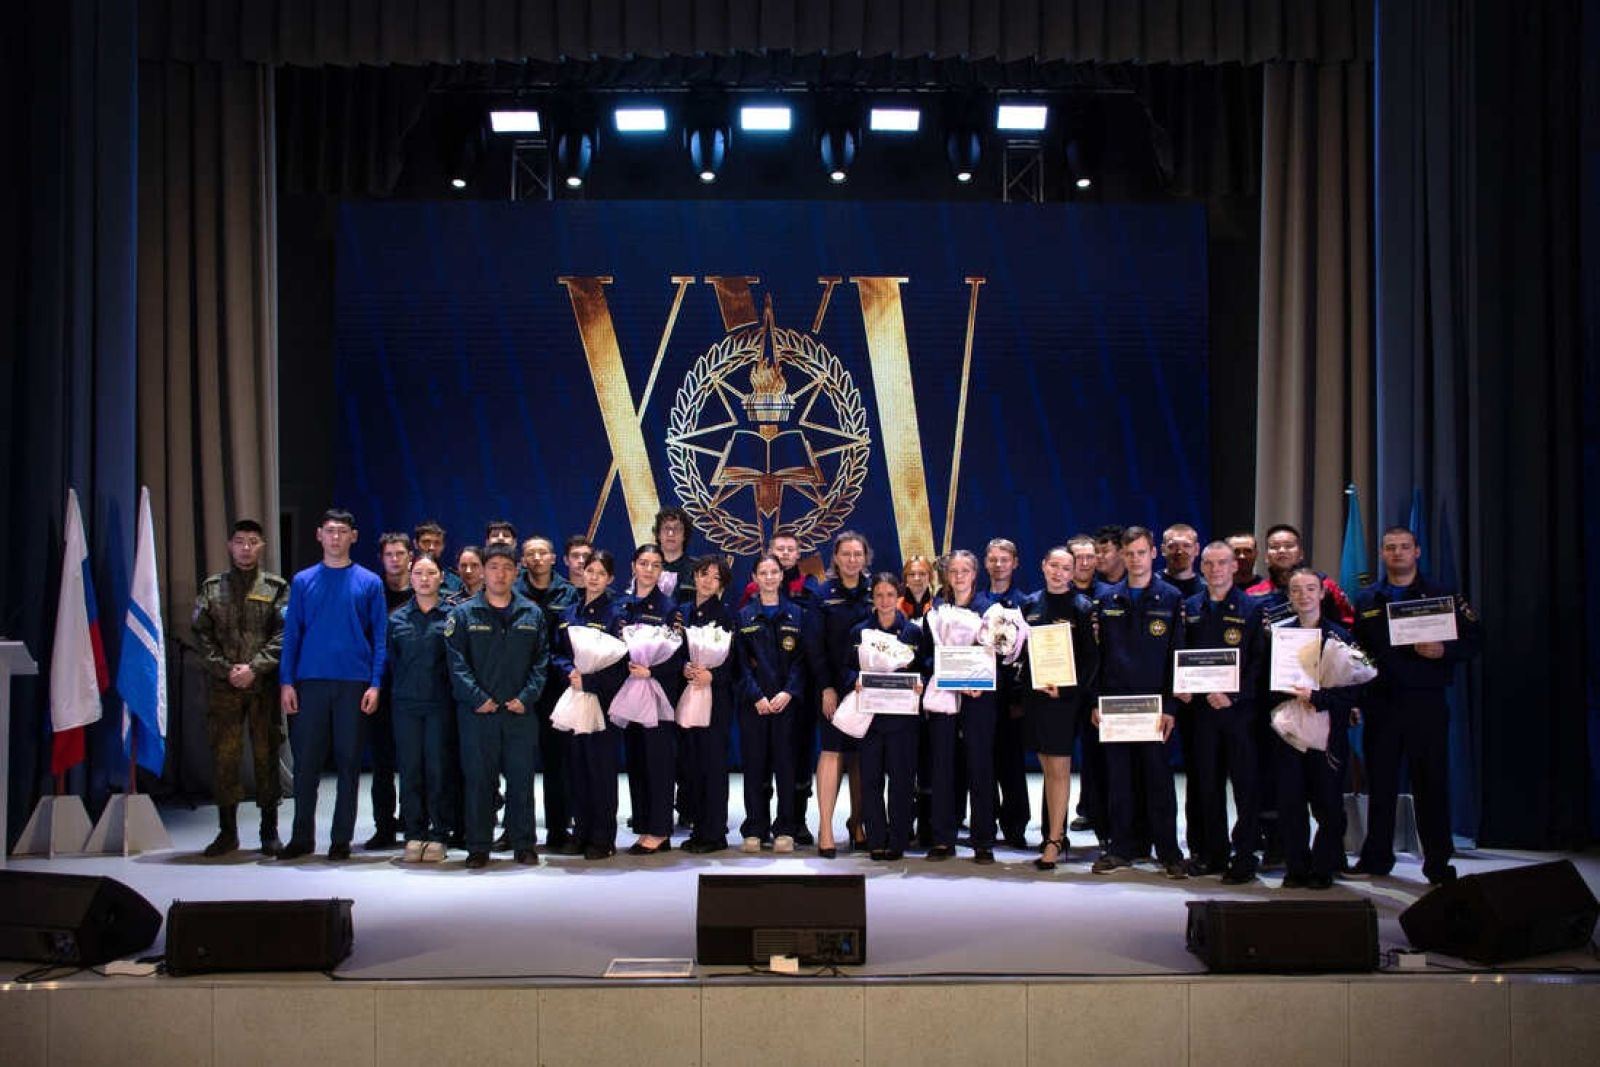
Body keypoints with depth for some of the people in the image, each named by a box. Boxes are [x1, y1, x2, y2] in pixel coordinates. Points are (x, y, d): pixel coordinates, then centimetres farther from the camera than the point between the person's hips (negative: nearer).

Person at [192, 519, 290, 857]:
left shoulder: (276, 588, 6)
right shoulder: (212, 588, 12)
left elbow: (282, 635, -2)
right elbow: (202, 635, 6)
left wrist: (254, 668, -13)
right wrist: (226, 669, -7)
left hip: (263, 686, -1)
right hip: (223, 686, 2)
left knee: (266, 756, 2)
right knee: (223, 757, 2)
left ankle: (270, 831, 11)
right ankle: (227, 832, 12)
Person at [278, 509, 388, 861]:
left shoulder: (369, 582, 4)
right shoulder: (303, 581, 8)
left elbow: (379, 636, 3)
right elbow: (291, 634, 7)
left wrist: (375, 684, -6)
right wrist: (286, 682, -2)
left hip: (354, 684, -1)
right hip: (310, 683, 1)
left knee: (348, 761, 4)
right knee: (306, 761, 3)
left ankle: (341, 838, 12)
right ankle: (302, 836, 14)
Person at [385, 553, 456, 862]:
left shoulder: (451, 616, 2)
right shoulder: (397, 619, 9)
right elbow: (391, 661, 12)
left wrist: (457, 695, -2)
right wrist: (397, 691, 8)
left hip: (441, 704, -2)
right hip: (406, 704, 2)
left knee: (439, 769, -2)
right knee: (410, 769, 2)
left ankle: (439, 835, 7)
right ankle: (414, 833, 11)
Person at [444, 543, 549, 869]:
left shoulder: (532, 614, 9)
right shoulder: (463, 614, 3)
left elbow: (541, 660, 7)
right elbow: (456, 661, -3)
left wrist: (527, 697, -6)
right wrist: (477, 698, -12)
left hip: (520, 711, 1)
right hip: (477, 712, -1)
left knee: (521, 778, 4)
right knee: (478, 779, 2)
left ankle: (523, 844, 13)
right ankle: (479, 847, 10)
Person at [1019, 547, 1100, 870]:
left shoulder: (1082, 607, -4)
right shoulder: (1031, 605, 11)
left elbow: (1091, 657, -8)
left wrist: (1065, 689, -18)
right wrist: (1021, 692, 8)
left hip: (1065, 695, -5)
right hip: (1034, 693, 5)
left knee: (1060, 768, -4)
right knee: (1048, 768, 10)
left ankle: (1055, 840, -1)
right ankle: (1055, 834, 17)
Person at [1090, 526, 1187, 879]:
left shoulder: (1171, 599, 3)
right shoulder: (1107, 600, 9)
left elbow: (1177, 655, 0)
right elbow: (1096, 652, 10)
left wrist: (1170, 706, -6)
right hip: (1114, 701, 2)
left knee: (1158, 777, 1)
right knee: (1118, 777, 6)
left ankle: (1168, 850, 9)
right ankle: (1122, 847, 14)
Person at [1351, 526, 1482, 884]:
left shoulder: (1442, 596, 4)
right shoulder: (1366, 600, 12)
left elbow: (1473, 640, 1)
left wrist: (1443, 651, -17)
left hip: (1425, 702, -2)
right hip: (1379, 703, 3)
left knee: (1431, 783, -1)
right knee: (1380, 783, 7)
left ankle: (1438, 864, 7)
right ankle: (1376, 858, 17)